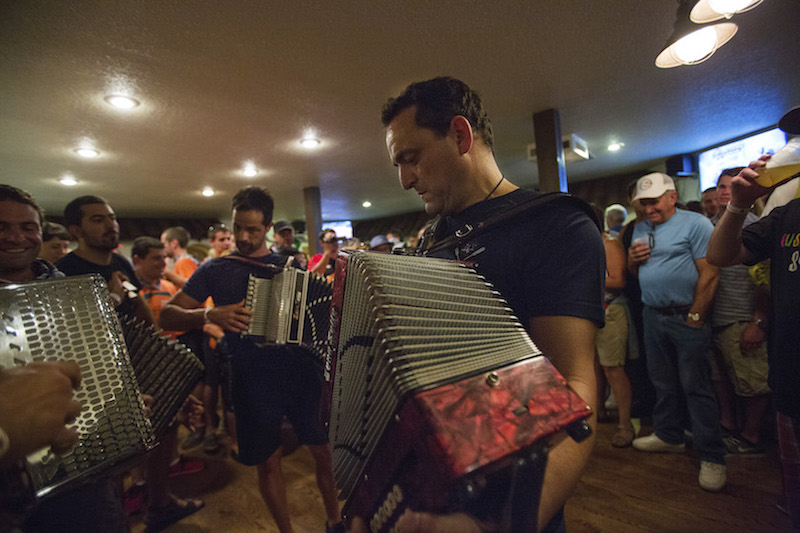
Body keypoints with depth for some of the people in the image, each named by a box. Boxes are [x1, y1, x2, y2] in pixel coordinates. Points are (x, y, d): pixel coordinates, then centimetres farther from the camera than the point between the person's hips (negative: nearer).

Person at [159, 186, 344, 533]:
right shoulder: (216, 270, 4)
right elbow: (167, 315, 1)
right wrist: (210, 315, -17)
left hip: (302, 373, 2)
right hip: (253, 382, -1)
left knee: (325, 452, 9)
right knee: (268, 462, 11)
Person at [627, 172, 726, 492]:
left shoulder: (695, 223, -8)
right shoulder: (640, 229, 13)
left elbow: (709, 274, -14)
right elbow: (634, 273, 18)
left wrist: (695, 316, -15)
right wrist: (631, 259, -4)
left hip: (685, 317, -6)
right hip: (653, 316, 6)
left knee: (695, 385, -1)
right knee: (663, 382, 16)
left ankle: (711, 457, 11)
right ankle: (668, 436, 32)